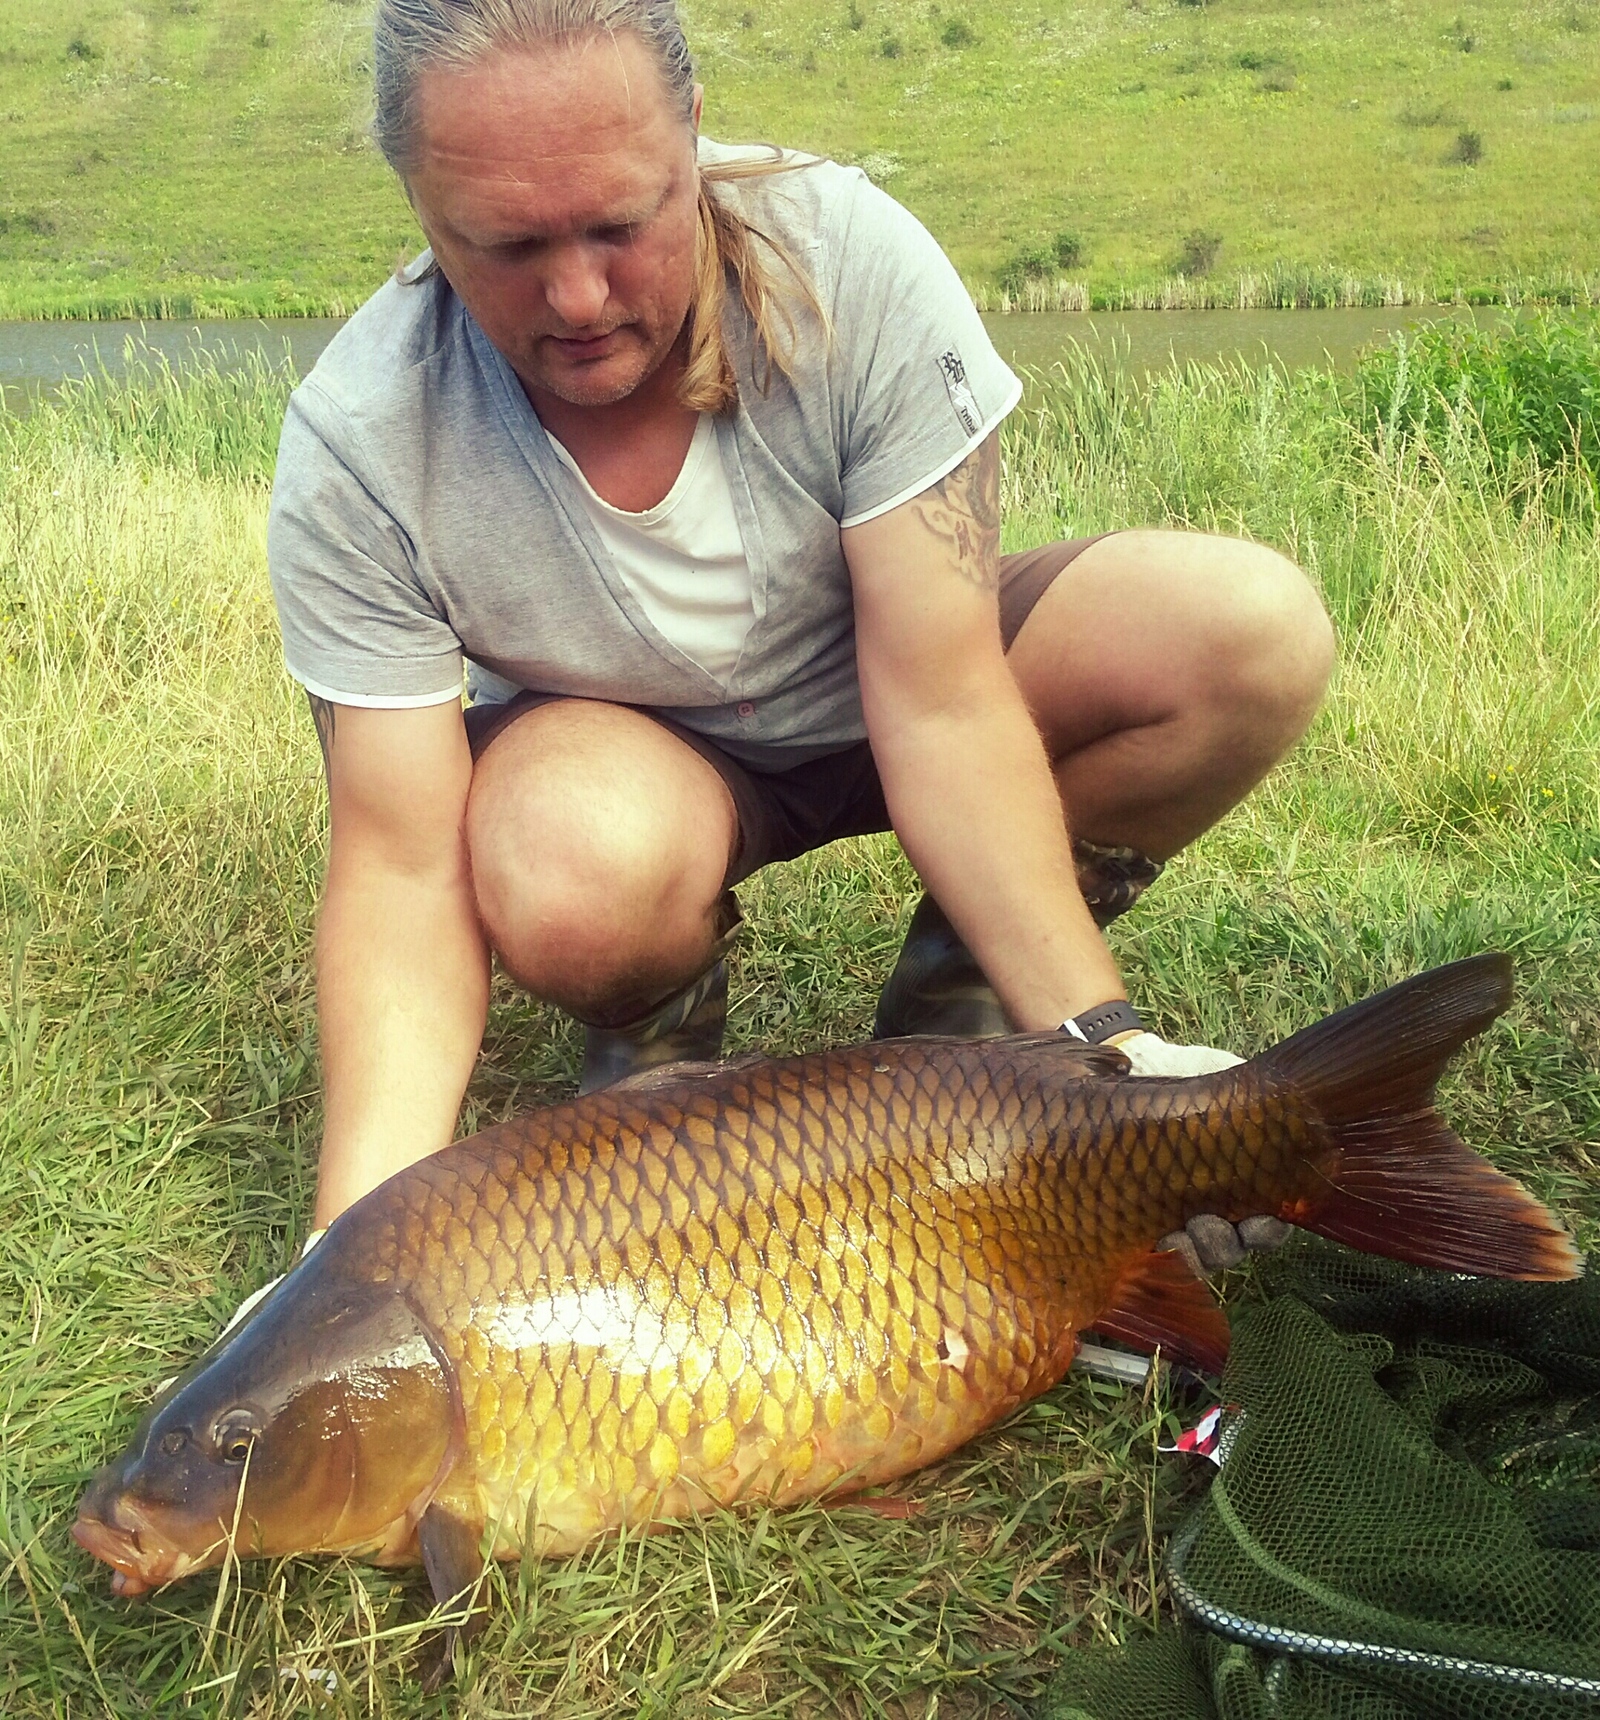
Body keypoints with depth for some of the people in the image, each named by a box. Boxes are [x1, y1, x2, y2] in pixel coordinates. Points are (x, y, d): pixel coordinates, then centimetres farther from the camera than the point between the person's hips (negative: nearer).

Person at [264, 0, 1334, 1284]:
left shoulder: (848, 257, -27)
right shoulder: (357, 453, -26)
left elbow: (940, 707, -26)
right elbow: (401, 864, -25)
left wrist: (1094, 1037, -30)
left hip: (878, 681, 2)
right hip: (623, 742, -1)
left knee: (1258, 632, -23)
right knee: (577, 881, -39)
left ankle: (952, 1000, -1)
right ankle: (660, 1029, 1)